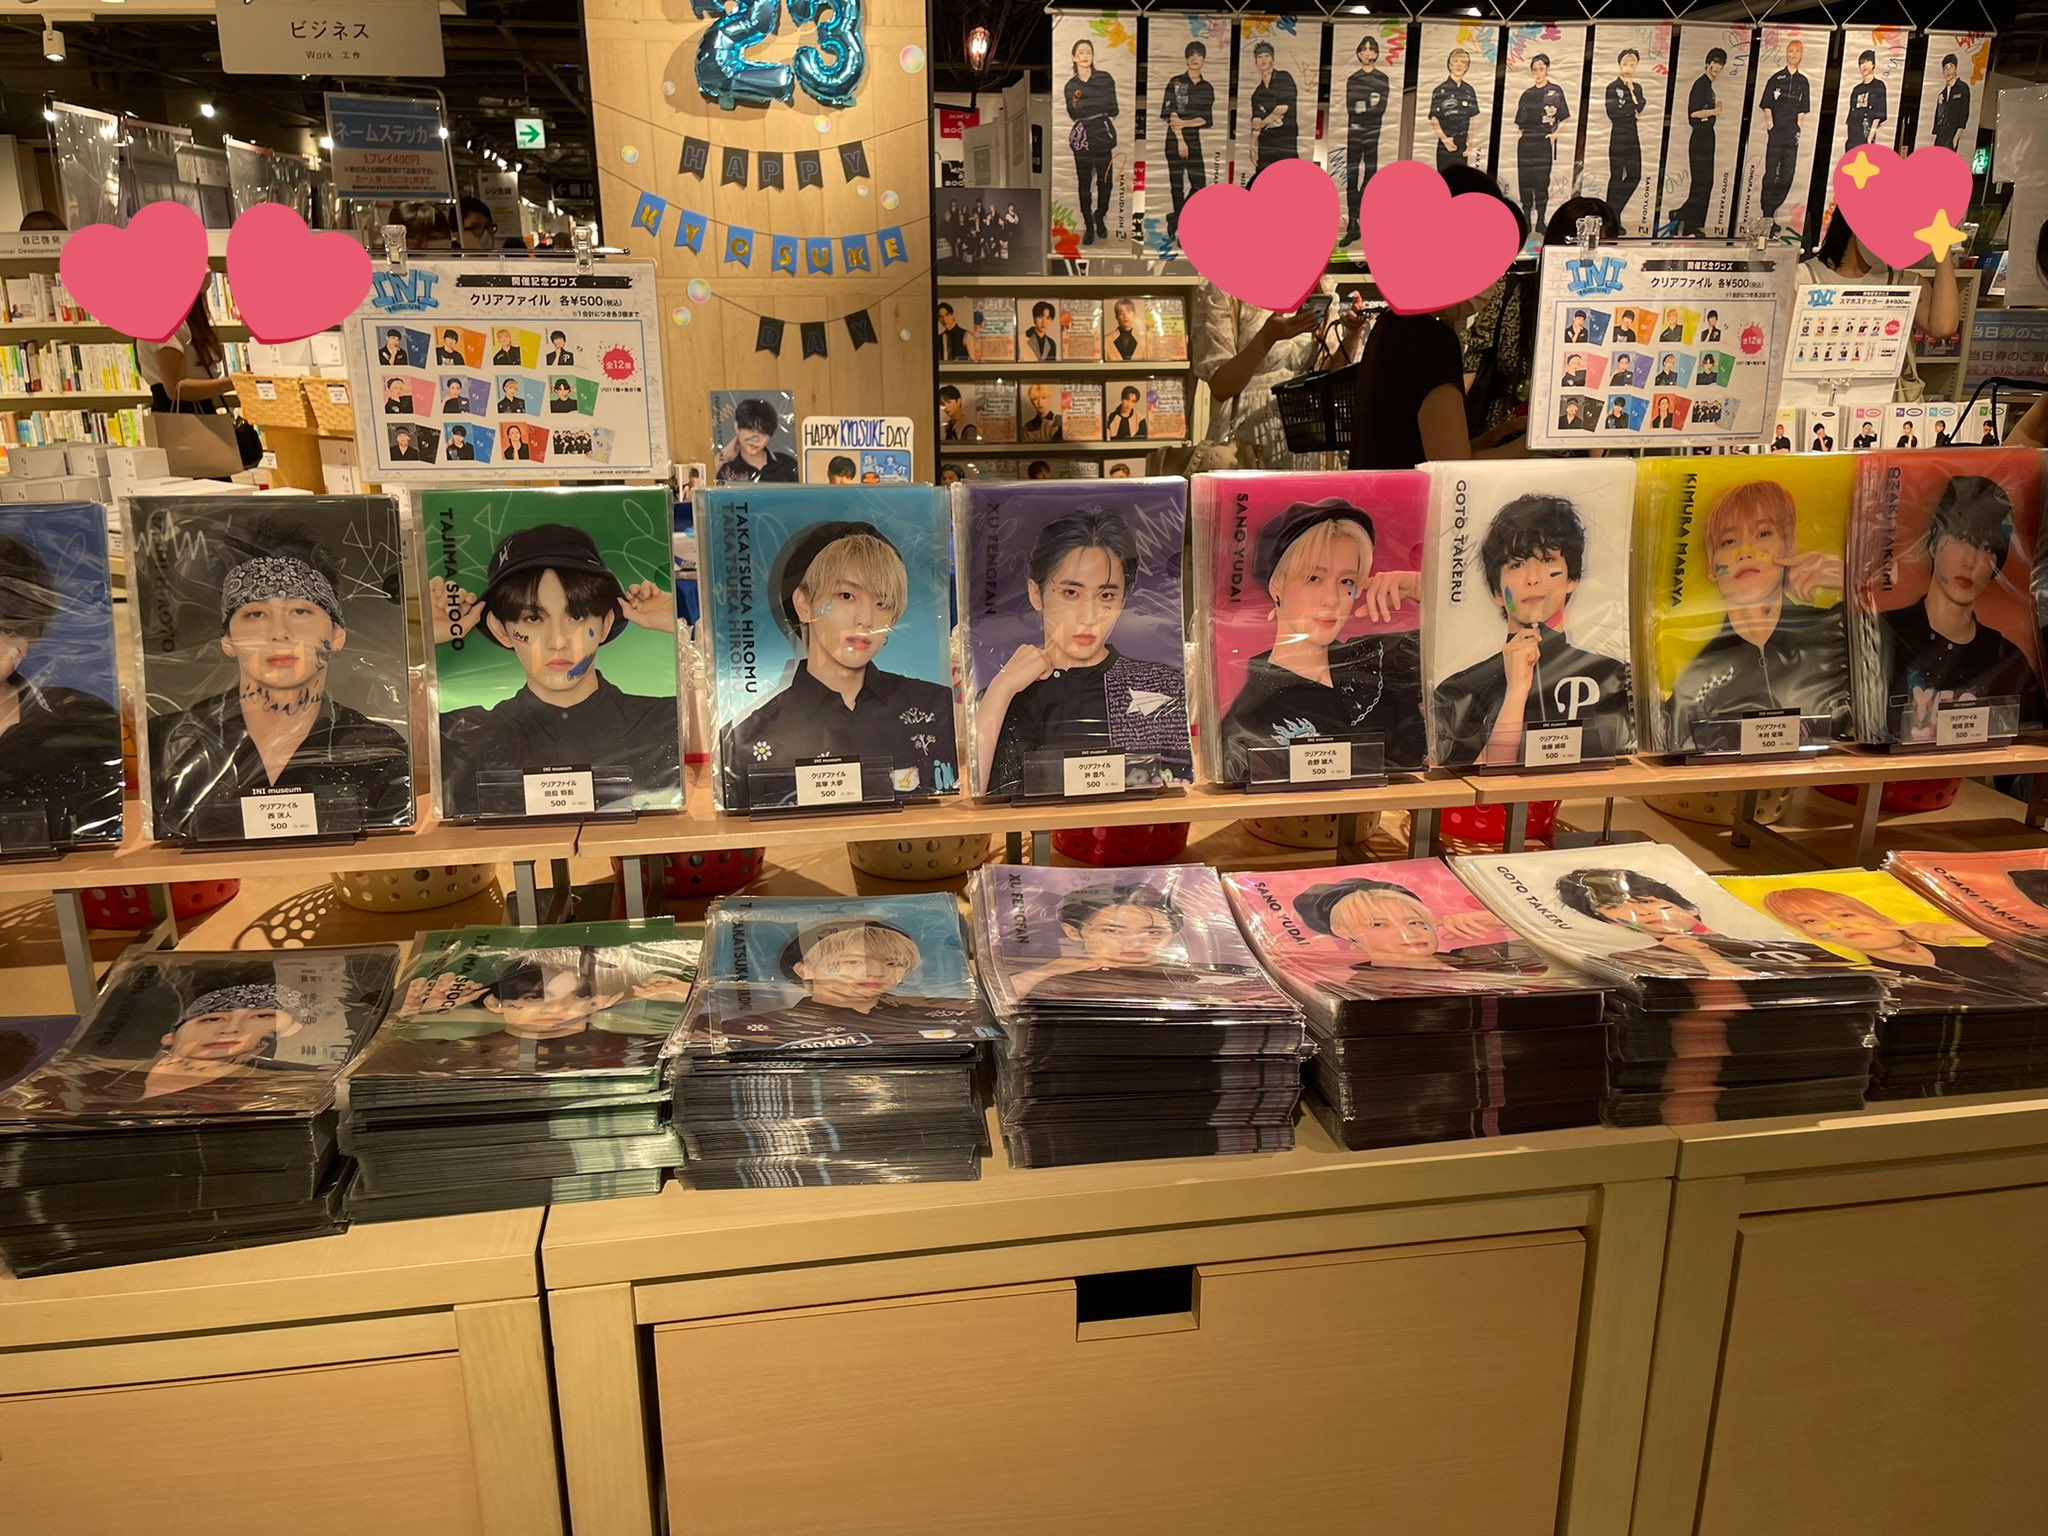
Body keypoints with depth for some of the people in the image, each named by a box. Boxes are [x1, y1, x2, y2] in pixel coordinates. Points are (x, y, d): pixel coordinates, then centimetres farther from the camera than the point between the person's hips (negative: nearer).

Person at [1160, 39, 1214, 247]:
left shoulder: (1207, 88, 10)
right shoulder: (1175, 82, 1)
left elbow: (1206, 119, 2)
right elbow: (1172, 114, -7)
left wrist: (1185, 123, -13)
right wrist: (1180, 139, -14)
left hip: (1197, 140, 3)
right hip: (1175, 139, -3)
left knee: (1199, 184, -3)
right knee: (1177, 183, 0)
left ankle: (1175, 222, 10)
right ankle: (1179, 228, 8)